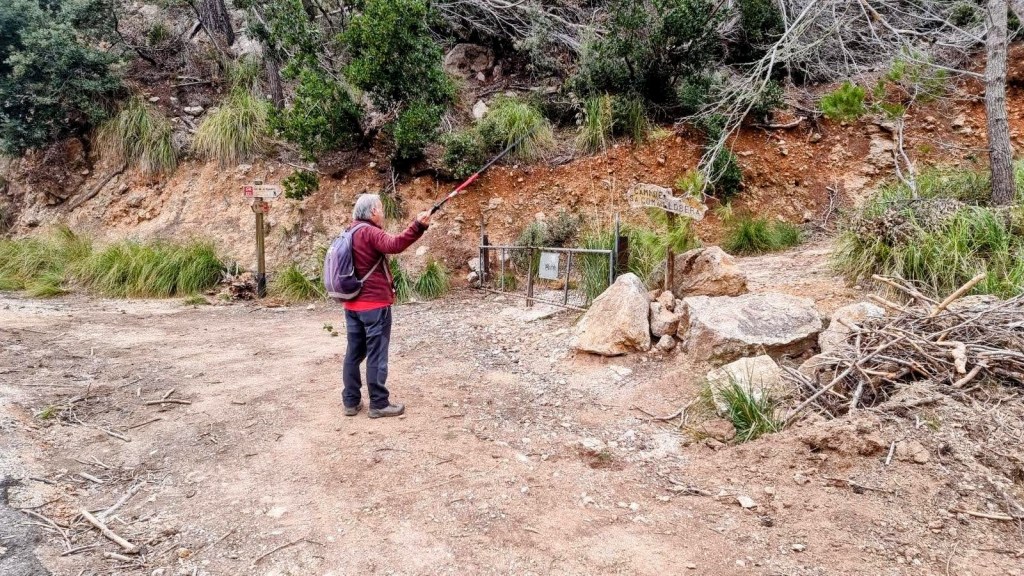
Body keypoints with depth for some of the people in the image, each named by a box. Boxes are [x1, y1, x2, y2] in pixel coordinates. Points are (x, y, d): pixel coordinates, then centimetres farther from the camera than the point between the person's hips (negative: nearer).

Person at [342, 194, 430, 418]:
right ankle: (379, 404, 2)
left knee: (354, 352, 11)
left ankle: (351, 402, 16)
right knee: (376, 354, -3)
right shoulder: (369, 232, -14)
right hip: (374, 304, -9)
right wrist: (418, 226, -40)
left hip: (352, 304, 9)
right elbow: (394, 245, -33)